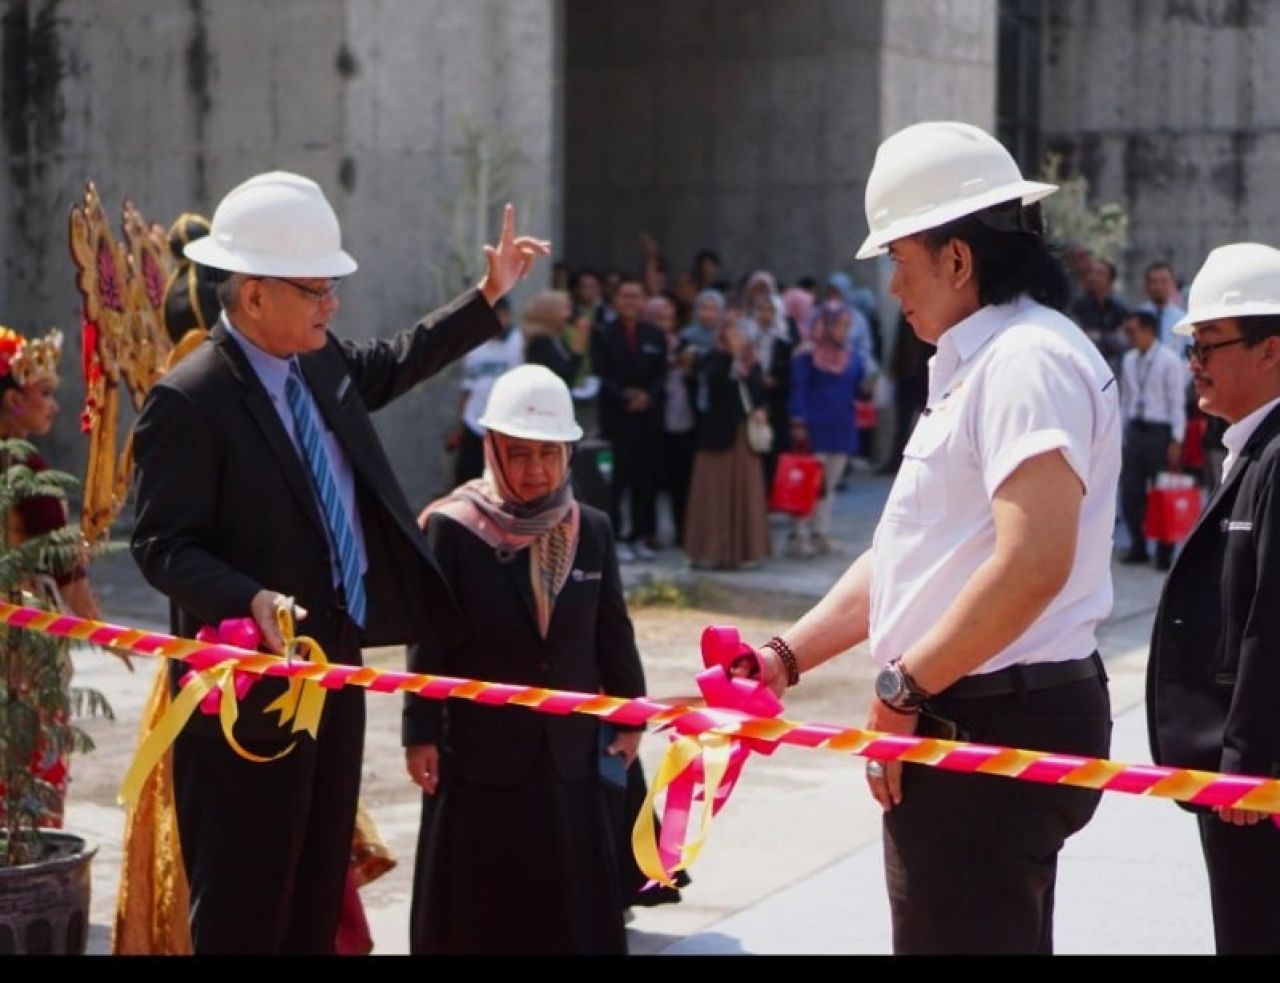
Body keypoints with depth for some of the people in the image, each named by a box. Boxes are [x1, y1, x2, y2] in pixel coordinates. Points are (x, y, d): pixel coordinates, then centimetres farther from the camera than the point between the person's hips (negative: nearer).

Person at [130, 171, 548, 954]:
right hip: (254, 679, -8)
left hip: (336, 662, 8)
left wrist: (489, 298, 26)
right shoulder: (189, 401, -19)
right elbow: (163, 545, -20)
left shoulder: (321, 363, 5)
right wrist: (251, 601, -35)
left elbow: (395, 363, 28)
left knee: (321, 882, 17)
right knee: (244, 895, 1)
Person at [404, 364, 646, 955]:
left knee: (570, 906, 8)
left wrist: (630, 716, 12)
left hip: (568, 752, 3)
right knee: (481, 907, 6)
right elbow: (430, 642, -7)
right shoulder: (452, 529, -8)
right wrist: (420, 733, -8)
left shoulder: (591, 531, 3)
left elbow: (612, 633, 10)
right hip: (482, 751, -3)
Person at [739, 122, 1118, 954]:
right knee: (993, 936, 16)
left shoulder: (1027, 359, -16)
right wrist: (790, 655, 12)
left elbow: (1032, 563, -26)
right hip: (972, 721, 10)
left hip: (998, 726, -10)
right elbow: (911, 551, 20)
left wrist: (904, 688, -19)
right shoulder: (974, 365, 17)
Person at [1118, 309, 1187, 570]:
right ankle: (1138, 548, 20)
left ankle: (1164, 553, 12)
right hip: (1134, 430, 5)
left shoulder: (1169, 361, -10)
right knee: (1130, 492, 6)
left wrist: (1176, 441, -13)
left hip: (1160, 431, -5)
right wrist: (1122, 432, 10)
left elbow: (1177, 403, -10)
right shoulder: (1129, 360, 7)